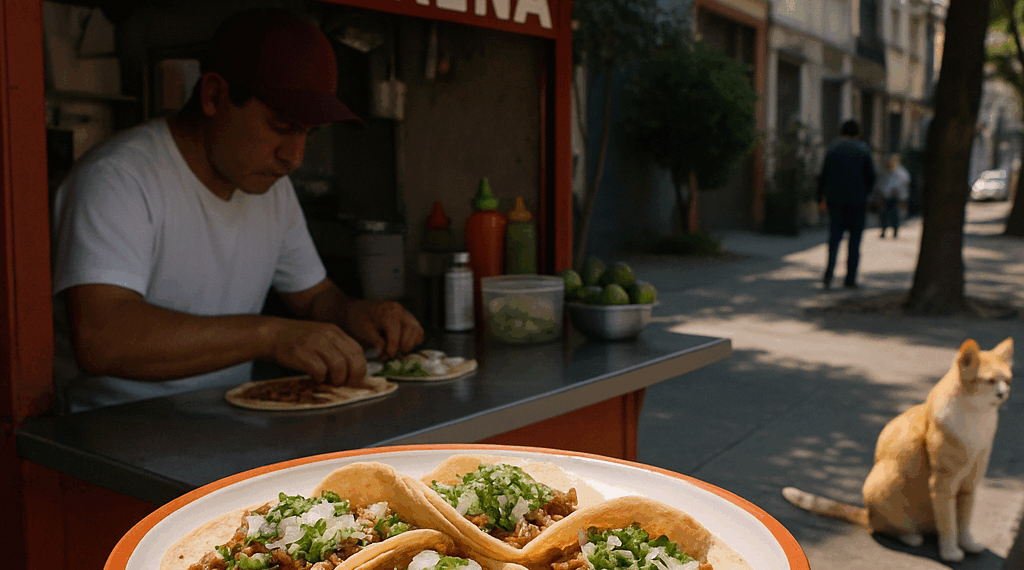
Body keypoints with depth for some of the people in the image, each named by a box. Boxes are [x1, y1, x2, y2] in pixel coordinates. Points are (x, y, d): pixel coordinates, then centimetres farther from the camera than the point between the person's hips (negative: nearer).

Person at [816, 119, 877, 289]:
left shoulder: (832, 149, 4)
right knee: (855, 238, 5)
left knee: (835, 236, 8)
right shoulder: (863, 151, -1)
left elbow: (823, 176, 2)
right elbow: (871, 176, -2)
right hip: (857, 200, -2)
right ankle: (850, 278, 6)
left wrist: (821, 197, 11)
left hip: (835, 199, 2)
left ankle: (829, 272, -13)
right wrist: (865, 192, 16)